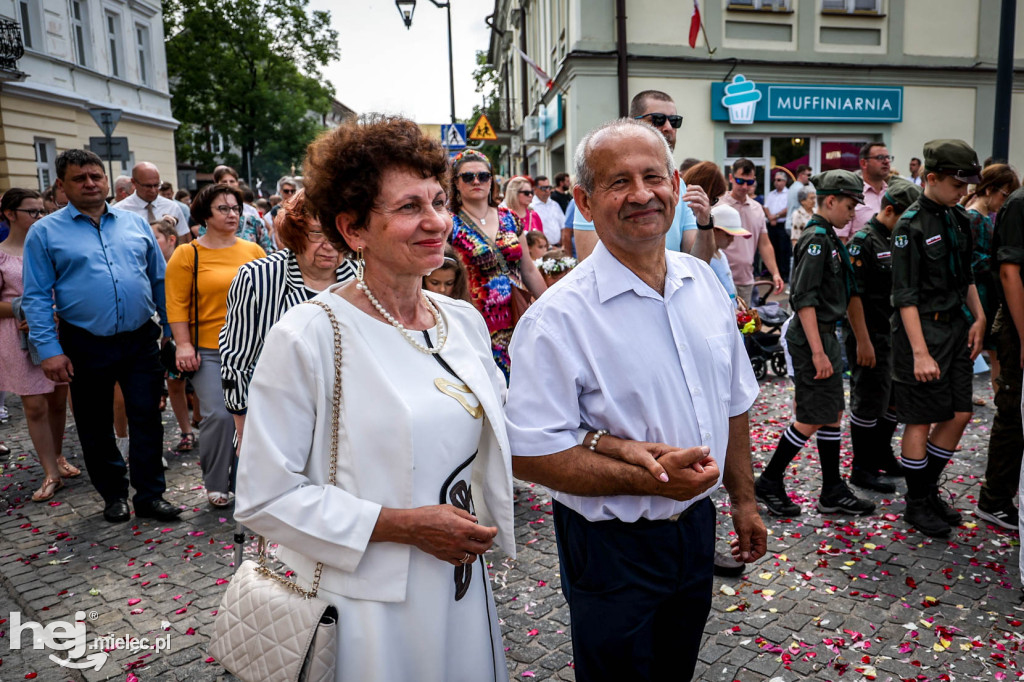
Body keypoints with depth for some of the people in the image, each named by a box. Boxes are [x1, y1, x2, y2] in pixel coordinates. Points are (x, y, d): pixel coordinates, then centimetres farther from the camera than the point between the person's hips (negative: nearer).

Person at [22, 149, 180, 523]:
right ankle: (114, 494, 29)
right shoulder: (45, 232, 0)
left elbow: (159, 281, 10)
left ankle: (150, 495, 16)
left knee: (147, 420, 4)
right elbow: (37, 297, -3)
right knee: (96, 427, 11)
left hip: (141, 341, 1)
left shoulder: (135, 223, 8)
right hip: (86, 347, -1)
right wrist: (49, 350, -11)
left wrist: (172, 329, 8)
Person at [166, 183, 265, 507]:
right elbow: (177, 304, -4)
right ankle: (216, 485, 10)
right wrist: (183, 345, -11)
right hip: (209, 351, -3)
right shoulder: (187, 255, 1)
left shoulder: (253, 251, 9)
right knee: (218, 416, -9)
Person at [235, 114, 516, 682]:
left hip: (463, 586, 6)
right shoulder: (307, 337, -17)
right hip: (368, 608, -5)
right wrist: (402, 525, -20)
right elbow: (265, 498, -17)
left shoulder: (465, 321, 2)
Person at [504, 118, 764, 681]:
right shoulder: (558, 318, -22)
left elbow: (731, 403, 10)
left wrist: (742, 501, 13)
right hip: (612, 548, -6)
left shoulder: (703, 282, 0)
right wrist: (646, 478, -27)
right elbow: (529, 454, -23)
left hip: (696, 527, 6)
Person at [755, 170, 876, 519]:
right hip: (811, 337, -10)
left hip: (826, 335, 10)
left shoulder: (827, 237, 14)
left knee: (833, 414, 12)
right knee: (812, 419, -3)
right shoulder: (816, 238, -16)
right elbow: (804, 299, -22)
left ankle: (833, 493, 21)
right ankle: (769, 483, 11)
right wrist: (817, 352, -23)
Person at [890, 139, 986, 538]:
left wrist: (979, 318, 9)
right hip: (922, 329, -8)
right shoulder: (911, 226, -14)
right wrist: (920, 353, -21)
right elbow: (905, 295, -18)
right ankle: (916, 506, 17)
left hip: (956, 327, 8)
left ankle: (929, 491, 28)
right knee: (921, 420, 1)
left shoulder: (958, 219, 10)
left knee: (959, 414, 10)